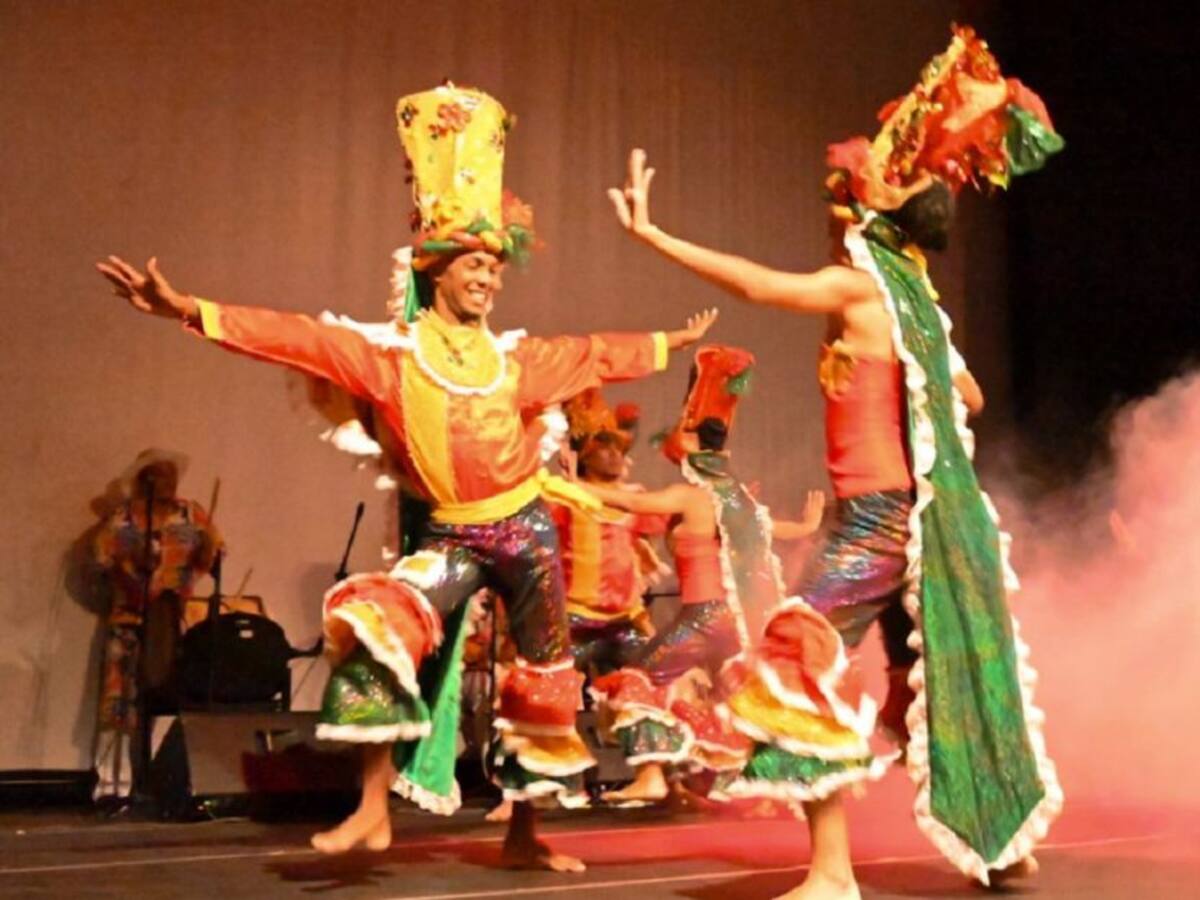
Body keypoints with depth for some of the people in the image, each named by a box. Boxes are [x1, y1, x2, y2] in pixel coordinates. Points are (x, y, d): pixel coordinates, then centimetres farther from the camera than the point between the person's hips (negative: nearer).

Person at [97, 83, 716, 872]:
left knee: (544, 674, 8)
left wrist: (671, 343, 26)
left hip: (527, 528, 3)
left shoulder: (518, 358, 5)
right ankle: (375, 808, -13)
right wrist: (189, 310, -24)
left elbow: (599, 355, 18)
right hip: (452, 538, -3)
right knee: (373, 623, -26)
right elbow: (297, 337, -15)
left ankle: (524, 833, 24)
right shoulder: (391, 354, -6)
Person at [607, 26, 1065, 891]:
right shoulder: (906, 290, 15)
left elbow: (757, 283, -24)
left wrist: (652, 235, -22)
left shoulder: (859, 285, -10)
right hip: (916, 512, 9)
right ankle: (1007, 838, 32)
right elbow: (970, 395, 25)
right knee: (928, 685, 19)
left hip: (882, 516, -9)